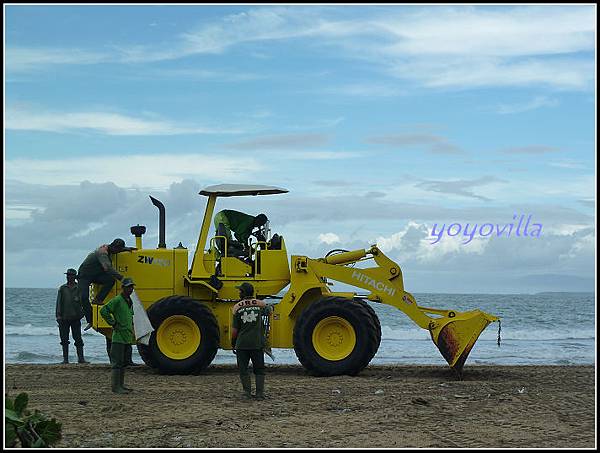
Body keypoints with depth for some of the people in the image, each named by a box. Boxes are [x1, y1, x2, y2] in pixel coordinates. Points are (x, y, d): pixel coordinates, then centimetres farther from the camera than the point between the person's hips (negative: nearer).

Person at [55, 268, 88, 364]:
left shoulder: (79, 288, 4)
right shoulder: (62, 288, 8)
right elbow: (59, 303, 6)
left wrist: (81, 314, -6)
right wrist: (58, 316, -2)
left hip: (75, 318, -2)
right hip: (64, 318, 2)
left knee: (78, 339, -2)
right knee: (64, 340, 4)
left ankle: (80, 358, 0)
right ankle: (65, 359, 8)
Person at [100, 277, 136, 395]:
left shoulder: (130, 302, 16)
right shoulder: (117, 300, -12)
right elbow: (103, 310, -20)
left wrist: (132, 332, 22)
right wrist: (113, 323, -15)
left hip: (127, 337, 9)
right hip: (118, 337, -9)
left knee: (123, 363, 13)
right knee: (117, 363, -7)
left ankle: (121, 385, 19)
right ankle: (115, 386, -5)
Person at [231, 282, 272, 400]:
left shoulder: (237, 307, -3)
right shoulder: (260, 304, 1)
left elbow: (234, 329, -1)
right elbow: (267, 311, 25)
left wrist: (233, 343, 11)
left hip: (242, 343, -1)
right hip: (257, 343, 1)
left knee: (243, 369, 9)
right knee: (259, 369, 10)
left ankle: (247, 390, -1)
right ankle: (260, 393, 5)